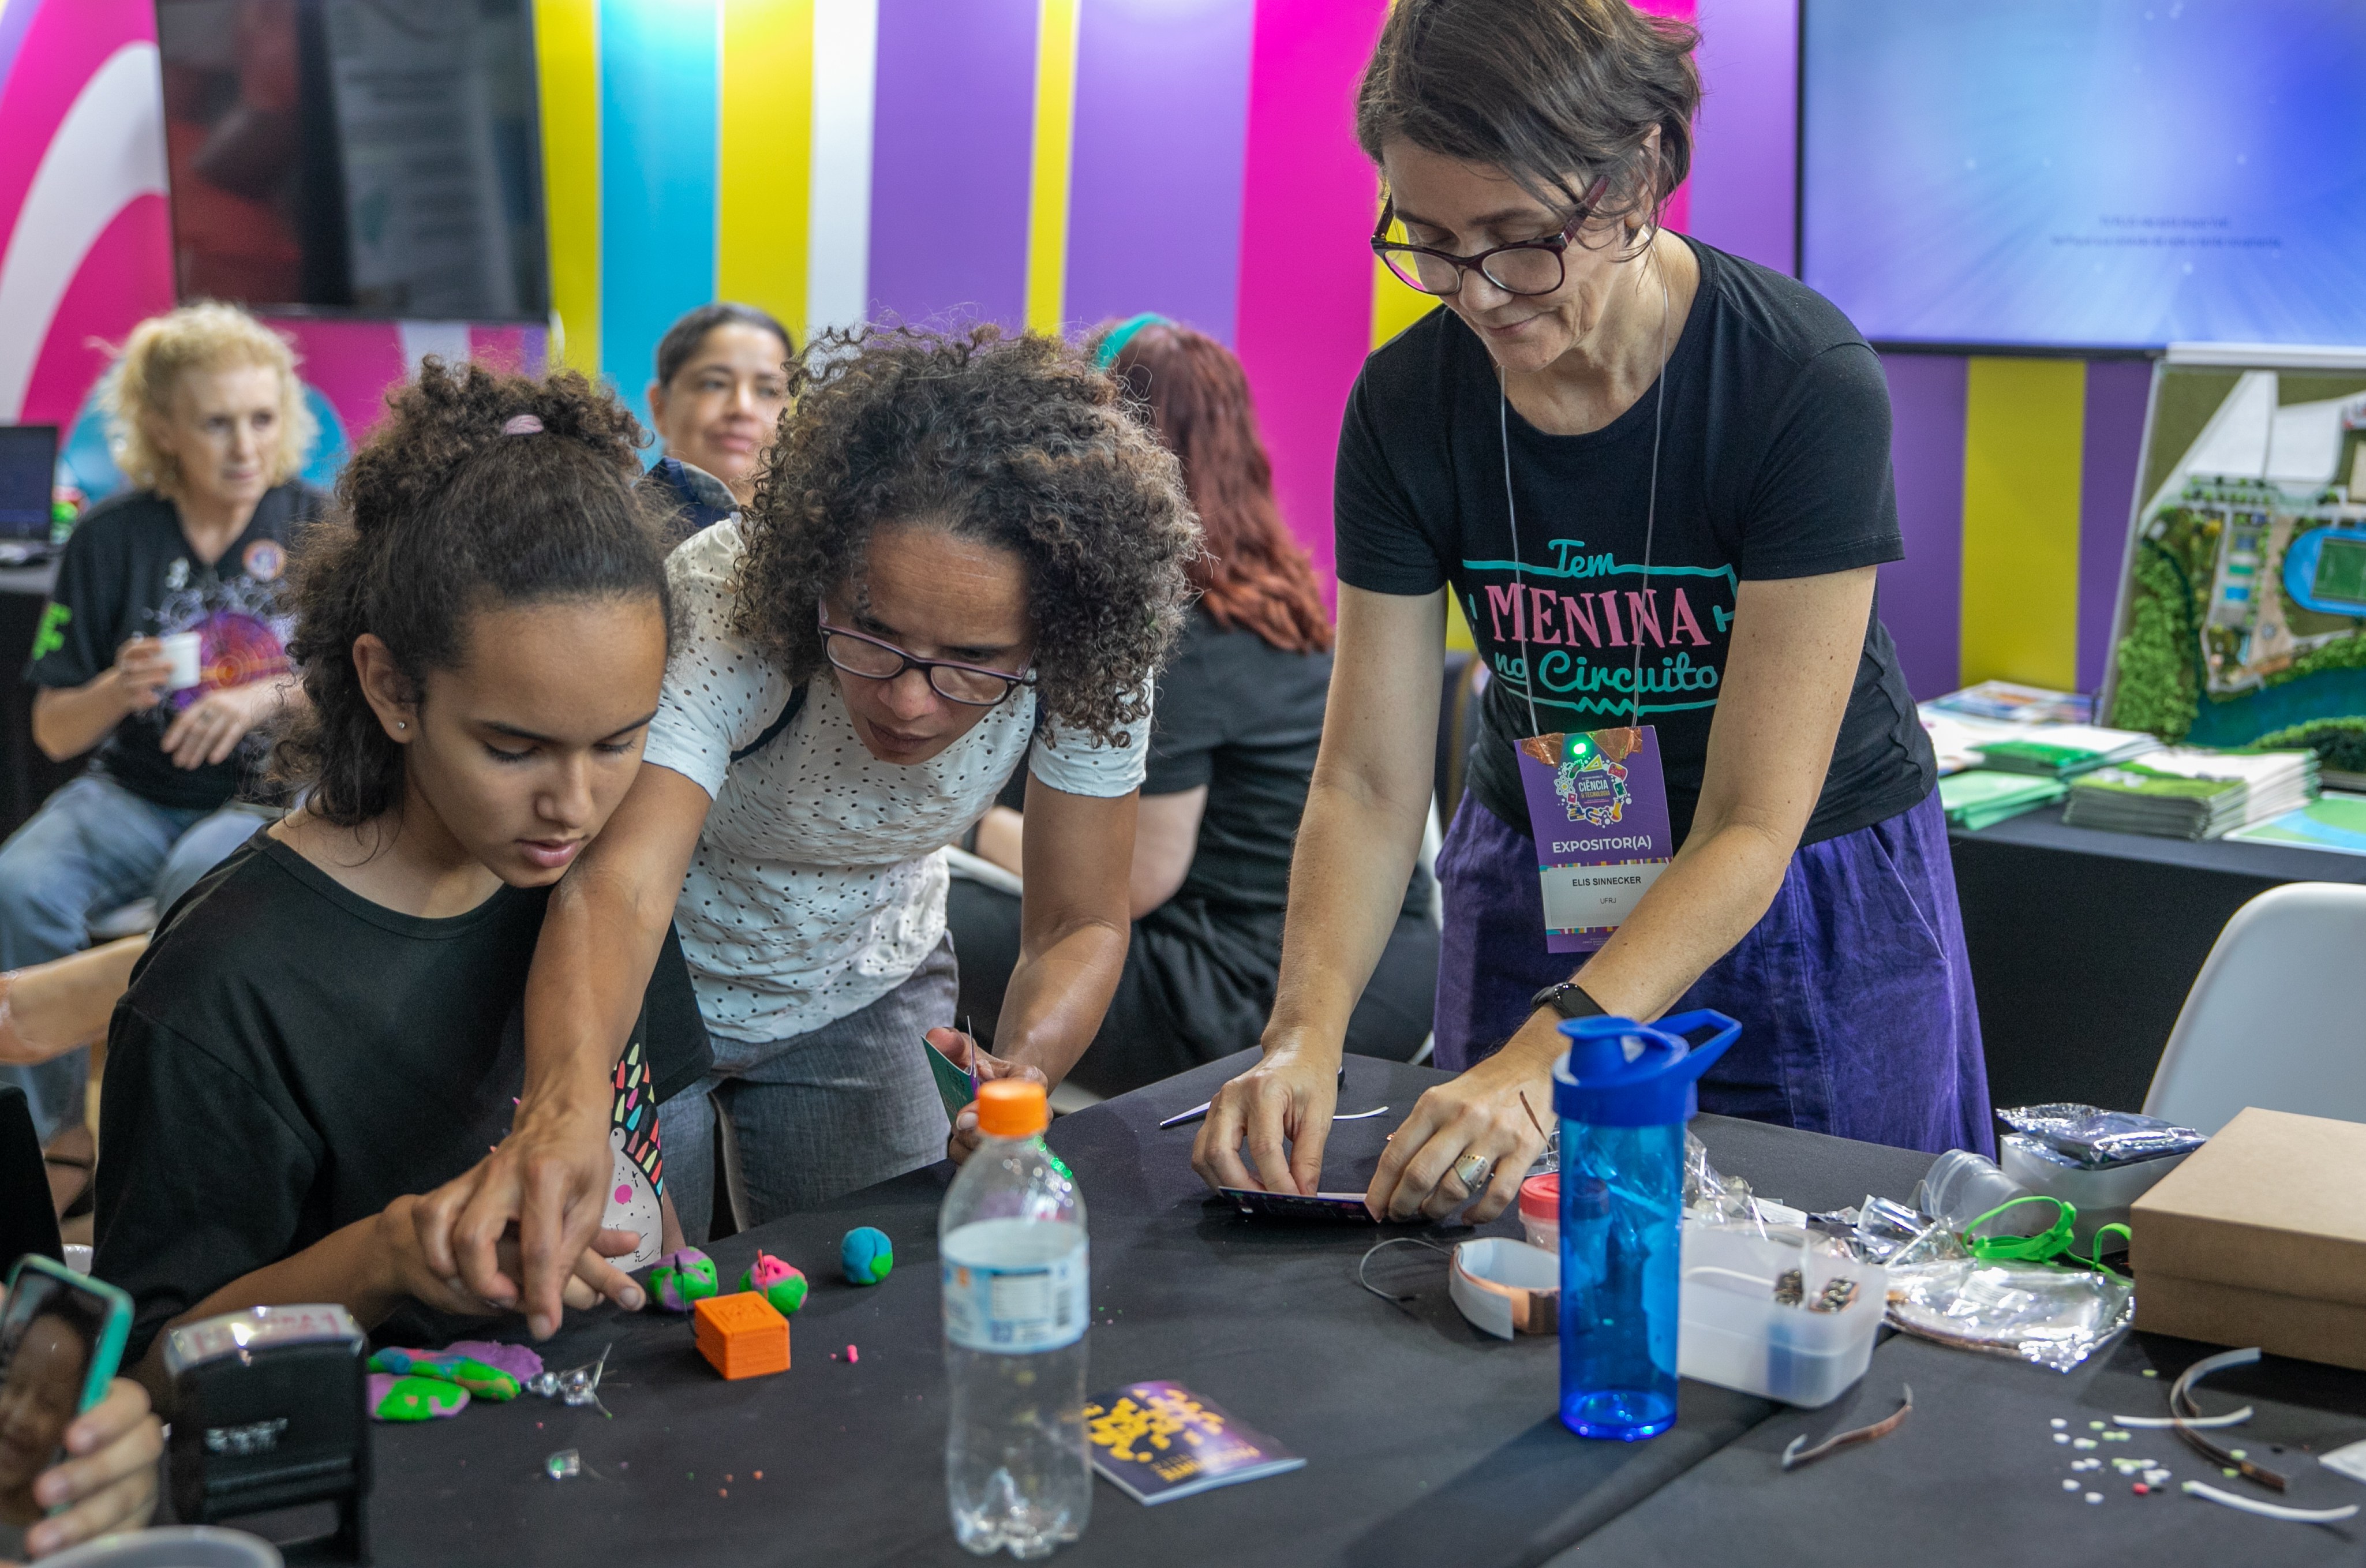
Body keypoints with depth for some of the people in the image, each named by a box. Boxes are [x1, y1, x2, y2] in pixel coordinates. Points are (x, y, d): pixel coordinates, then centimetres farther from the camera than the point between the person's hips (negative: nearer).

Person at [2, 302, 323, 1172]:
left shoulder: (314, 528, 0)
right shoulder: (110, 538, 0)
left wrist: (270, 696, -18)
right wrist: (118, 690, -20)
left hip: (272, 792, -2)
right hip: (135, 795, 2)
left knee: (199, 881, -36)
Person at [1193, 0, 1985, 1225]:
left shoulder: (1807, 380, -25)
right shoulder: (1406, 402, -14)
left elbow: (1751, 825, -27)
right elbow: (1368, 781, -13)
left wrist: (1548, 1054, -39)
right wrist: (1307, 1030, -30)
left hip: (1810, 904, -3)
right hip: (1535, 883, 3)